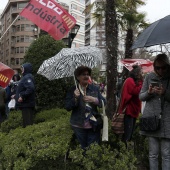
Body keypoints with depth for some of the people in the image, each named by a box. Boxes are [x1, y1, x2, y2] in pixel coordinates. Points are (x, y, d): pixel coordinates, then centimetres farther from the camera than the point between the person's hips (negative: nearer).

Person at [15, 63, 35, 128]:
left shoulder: (27, 77, -15)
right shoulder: (26, 77, 17)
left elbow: (31, 88, -30)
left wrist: (22, 96, -25)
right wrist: (16, 95, 22)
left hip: (27, 104, -10)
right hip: (26, 103, 10)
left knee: (27, 122, -7)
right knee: (27, 121, 16)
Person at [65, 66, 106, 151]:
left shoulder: (95, 88, 1)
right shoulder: (72, 90, -3)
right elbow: (67, 107, -6)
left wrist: (94, 100, -17)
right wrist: (75, 98, -22)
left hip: (93, 125, 1)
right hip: (79, 126, -1)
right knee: (83, 148, 13)